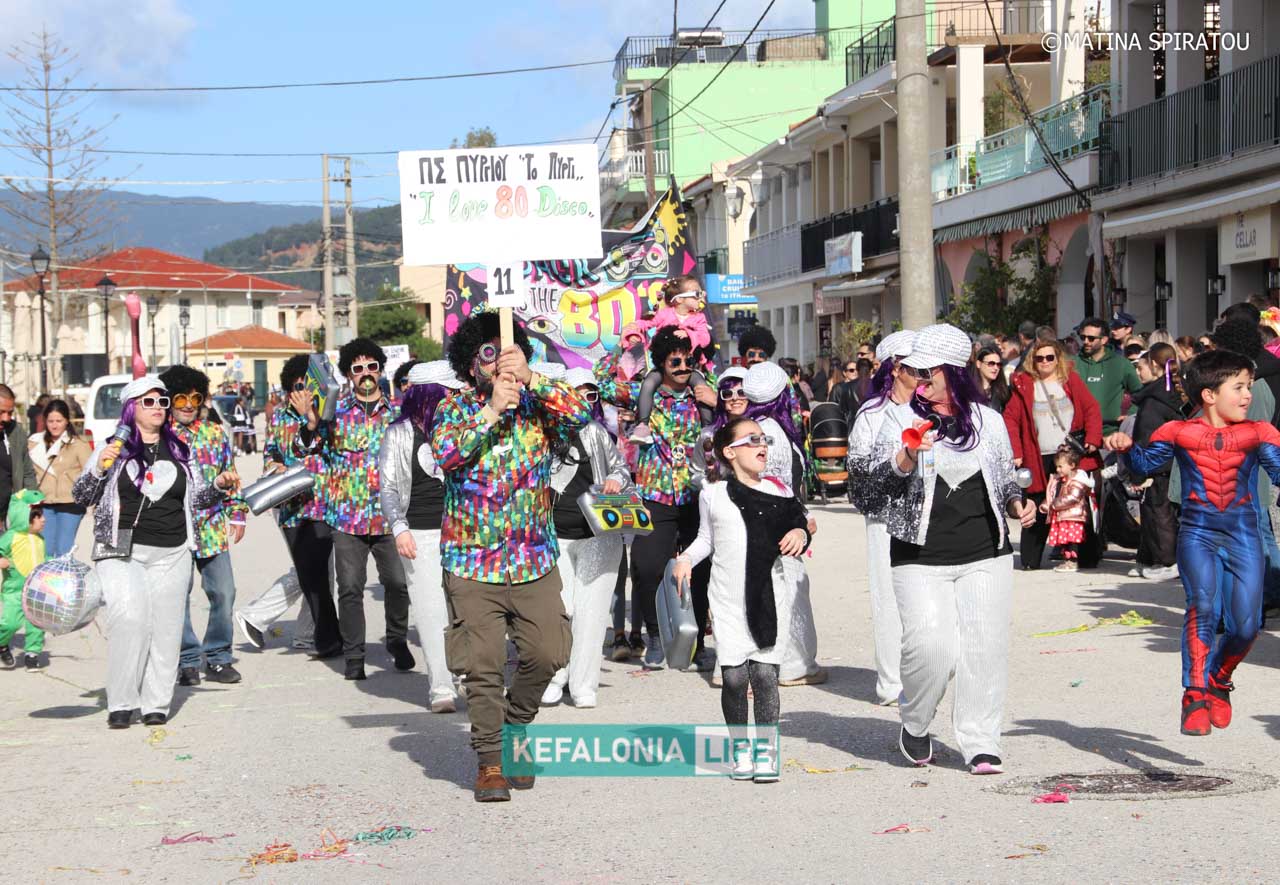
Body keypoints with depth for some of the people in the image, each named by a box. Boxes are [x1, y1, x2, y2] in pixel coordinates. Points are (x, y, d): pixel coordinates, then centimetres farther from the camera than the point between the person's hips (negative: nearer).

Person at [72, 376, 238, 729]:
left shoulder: (180, 451, 15)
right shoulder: (114, 449, 5)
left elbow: (197, 499, 19)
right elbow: (82, 496, 2)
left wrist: (219, 486, 0)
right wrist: (98, 468, -15)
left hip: (172, 555, 4)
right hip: (122, 552, -3)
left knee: (165, 626, 0)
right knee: (128, 617, -19)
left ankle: (156, 703, 6)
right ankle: (121, 703, -11)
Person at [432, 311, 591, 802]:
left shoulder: (537, 404, 4)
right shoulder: (456, 407, 1)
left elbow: (579, 413, -15)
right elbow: (445, 454, -17)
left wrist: (531, 378, -24)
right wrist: (491, 410, -22)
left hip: (534, 557, 2)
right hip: (472, 561, -2)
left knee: (547, 654, 0)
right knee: (482, 666, -3)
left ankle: (516, 725, 27)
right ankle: (490, 760, 10)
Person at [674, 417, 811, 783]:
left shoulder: (779, 491, 7)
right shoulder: (712, 495, 7)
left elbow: (800, 522, 18)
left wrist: (800, 533, -4)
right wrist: (686, 559, 1)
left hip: (771, 595, 0)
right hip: (728, 598, 0)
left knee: (765, 672, -7)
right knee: (734, 676, -3)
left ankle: (766, 748, 7)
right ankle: (740, 748, 14)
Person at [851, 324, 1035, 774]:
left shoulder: (988, 420, 10)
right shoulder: (904, 419, 3)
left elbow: (1006, 479, 21)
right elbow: (876, 480, -7)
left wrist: (1018, 504, 1)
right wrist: (905, 459, -26)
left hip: (986, 556, 2)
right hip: (921, 558, -2)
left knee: (985, 645, -3)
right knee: (930, 645, -12)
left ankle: (980, 744, 7)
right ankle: (914, 726, 14)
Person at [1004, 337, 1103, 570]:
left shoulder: (1071, 380, 7)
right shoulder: (1024, 385, 3)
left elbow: (1091, 409, 3)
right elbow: (1010, 418, 0)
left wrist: (1093, 439, -9)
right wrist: (1015, 453, -7)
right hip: (1039, 459, -1)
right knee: (1038, 513, 1)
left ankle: (1087, 558, 10)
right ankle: (1030, 560, 10)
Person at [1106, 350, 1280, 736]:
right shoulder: (1179, 433, 3)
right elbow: (1145, 463, 12)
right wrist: (1127, 447, -6)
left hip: (1242, 534, 2)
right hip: (1197, 533, -1)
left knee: (1245, 625, -2)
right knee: (1202, 606, -24)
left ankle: (1218, 680, 29)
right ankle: (1195, 696, -14)